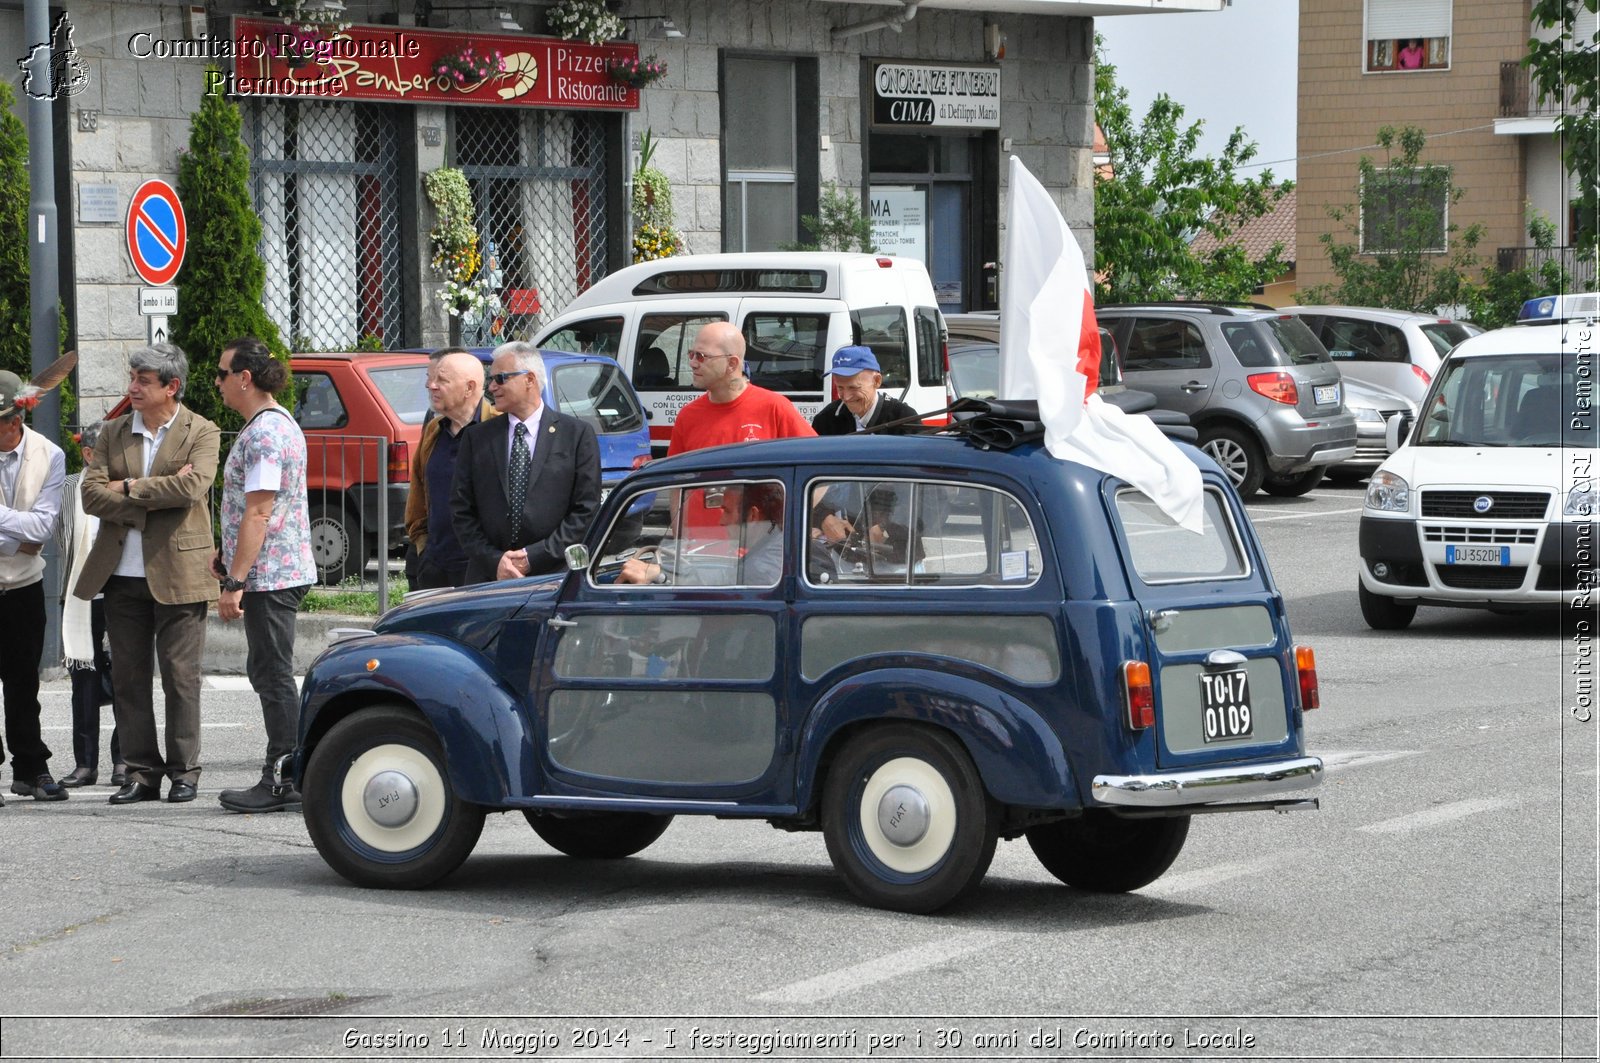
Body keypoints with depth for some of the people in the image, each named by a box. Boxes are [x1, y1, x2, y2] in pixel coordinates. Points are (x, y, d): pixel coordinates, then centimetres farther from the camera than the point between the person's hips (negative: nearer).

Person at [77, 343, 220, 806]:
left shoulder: (201, 433, -1)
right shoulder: (113, 433, 10)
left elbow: (192, 487, -18)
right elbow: (91, 494, -1)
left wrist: (130, 488, -11)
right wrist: (157, 496, -12)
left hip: (177, 574, -4)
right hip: (123, 575, 4)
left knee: (180, 676, -1)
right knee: (128, 677, 5)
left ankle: (183, 771, 8)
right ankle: (142, 771, 11)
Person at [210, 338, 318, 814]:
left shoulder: (262, 434, -18)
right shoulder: (279, 422, 16)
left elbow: (258, 513, -22)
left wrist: (234, 582, -22)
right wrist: (228, 554, 20)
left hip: (268, 574, -10)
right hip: (284, 571, 10)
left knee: (273, 675, -6)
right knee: (266, 672, 15)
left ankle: (284, 784, -3)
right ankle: (287, 777, 18)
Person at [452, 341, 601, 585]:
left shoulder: (577, 434, 3)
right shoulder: (476, 438, 11)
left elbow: (586, 510, -1)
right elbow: (461, 510, 8)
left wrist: (533, 557, -8)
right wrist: (494, 560, -6)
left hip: (555, 575, -2)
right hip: (488, 579, 2)